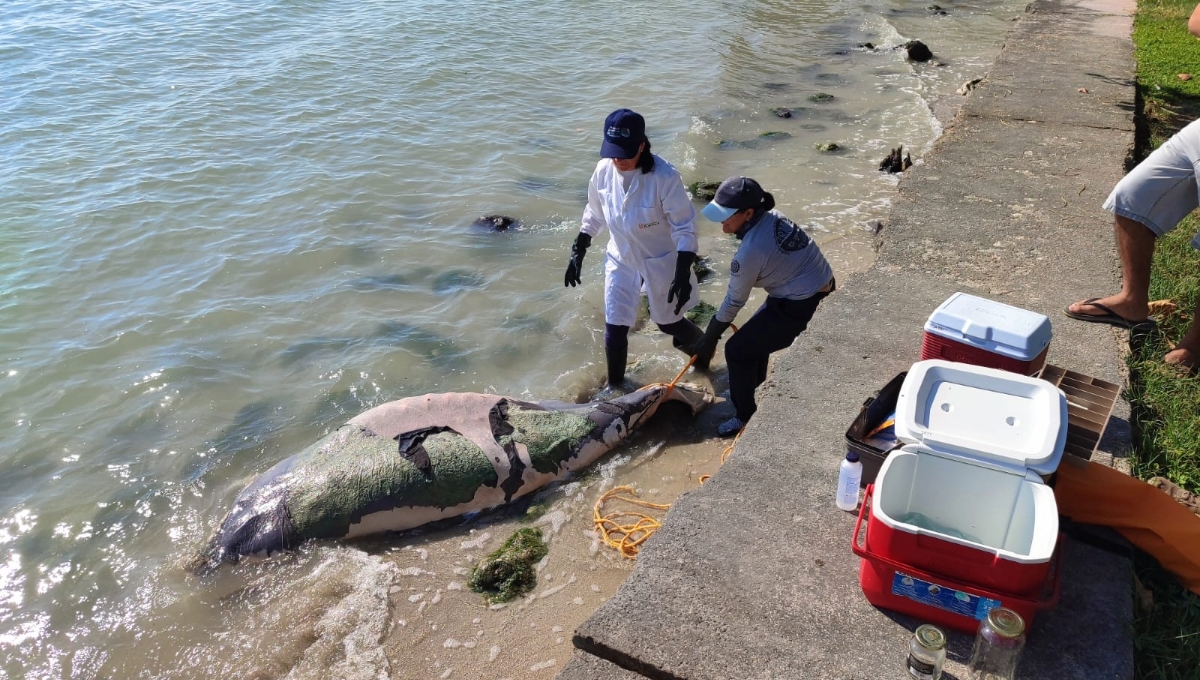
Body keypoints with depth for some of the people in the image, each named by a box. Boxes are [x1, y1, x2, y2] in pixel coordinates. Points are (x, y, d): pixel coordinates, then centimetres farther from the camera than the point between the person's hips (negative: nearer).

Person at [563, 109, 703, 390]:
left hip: (660, 261, -4)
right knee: (614, 328, 4)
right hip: (621, 260, 4)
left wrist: (683, 275, -26)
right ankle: (614, 386, 28)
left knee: (668, 322, 14)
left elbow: (685, 229, -21)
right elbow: (594, 215, 5)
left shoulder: (664, 177, -27)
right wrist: (578, 252, 5)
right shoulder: (604, 170, -12)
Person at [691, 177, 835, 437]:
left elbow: (735, 300, -12)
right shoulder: (771, 218, -1)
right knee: (754, 334, 25)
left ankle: (745, 417, 15)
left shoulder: (751, 250, -25)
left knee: (738, 349, 2)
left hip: (802, 308, -9)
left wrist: (710, 337, 3)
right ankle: (751, 392, 43)